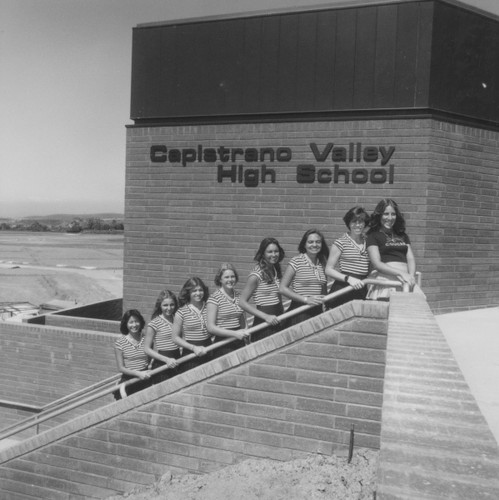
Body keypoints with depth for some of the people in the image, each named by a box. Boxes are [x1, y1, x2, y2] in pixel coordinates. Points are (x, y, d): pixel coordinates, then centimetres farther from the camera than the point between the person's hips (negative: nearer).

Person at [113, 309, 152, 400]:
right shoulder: (120, 342, -4)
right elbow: (120, 368, -5)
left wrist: (149, 371, -10)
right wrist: (138, 373, -17)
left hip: (146, 380, 2)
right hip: (128, 382, -2)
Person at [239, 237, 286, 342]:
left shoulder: (276, 271, 11)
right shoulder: (257, 275, -12)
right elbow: (242, 302, -15)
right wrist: (266, 316, -20)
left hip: (278, 322, 7)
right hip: (264, 325, -7)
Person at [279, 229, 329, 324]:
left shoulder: (322, 264, 11)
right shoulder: (296, 261, -4)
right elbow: (282, 288, -7)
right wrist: (306, 299, -13)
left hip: (318, 311, 5)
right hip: (300, 312, -5)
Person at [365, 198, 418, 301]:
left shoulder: (403, 236, 25)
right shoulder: (373, 236, 9)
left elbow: (410, 259, 16)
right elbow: (376, 263, -2)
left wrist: (411, 276, -6)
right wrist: (401, 273, -13)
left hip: (405, 281, 5)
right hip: (385, 279, -4)